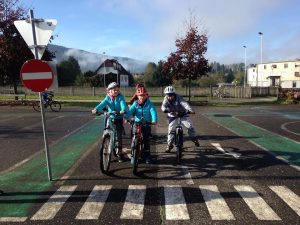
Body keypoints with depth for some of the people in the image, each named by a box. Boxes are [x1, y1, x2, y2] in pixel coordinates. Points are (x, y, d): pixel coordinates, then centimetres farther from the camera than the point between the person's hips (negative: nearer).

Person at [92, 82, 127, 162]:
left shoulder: (120, 97, -6)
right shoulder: (107, 98, -1)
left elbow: (123, 104, -25)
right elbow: (102, 104, -19)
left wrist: (123, 110, -49)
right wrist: (96, 109, -39)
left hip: (119, 118, -3)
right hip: (110, 118, 3)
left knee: (118, 136, -4)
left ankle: (119, 153, 11)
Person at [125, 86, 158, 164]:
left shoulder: (149, 104, -3)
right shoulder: (135, 103, 1)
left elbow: (153, 112, -16)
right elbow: (130, 110, -12)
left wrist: (154, 120, -34)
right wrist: (126, 117, -30)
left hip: (147, 124, -1)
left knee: (146, 141, 6)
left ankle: (147, 156, 20)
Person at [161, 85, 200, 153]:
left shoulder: (178, 97, -21)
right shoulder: (166, 99, -13)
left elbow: (184, 103, -36)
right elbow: (163, 106, -29)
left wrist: (190, 110, -54)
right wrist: (165, 109, -54)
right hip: (173, 116, 1)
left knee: (190, 126, -10)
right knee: (171, 129, -8)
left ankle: (195, 139, 15)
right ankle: (170, 144, 8)